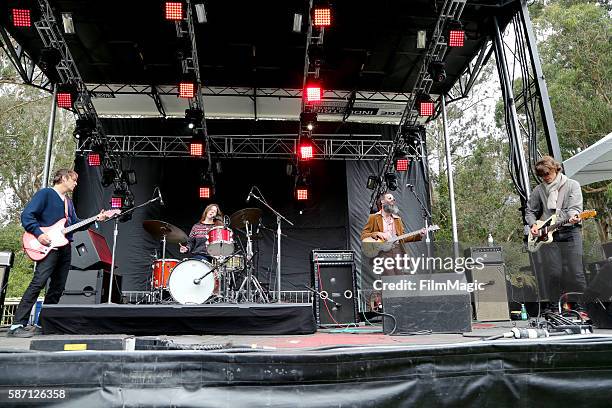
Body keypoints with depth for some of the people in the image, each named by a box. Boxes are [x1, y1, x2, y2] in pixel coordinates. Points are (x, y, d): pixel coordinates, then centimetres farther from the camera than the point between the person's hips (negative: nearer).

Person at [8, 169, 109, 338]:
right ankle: (17, 325, -16)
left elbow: (75, 223, 19)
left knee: (58, 288, 8)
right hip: (48, 246, -8)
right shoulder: (45, 194, -2)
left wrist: (96, 219, 8)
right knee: (38, 283, -18)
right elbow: (26, 215, -9)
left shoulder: (68, 202, 23)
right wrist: (39, 234, -18)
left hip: (64, 247, 8)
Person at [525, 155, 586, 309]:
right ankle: (556, 307, 11)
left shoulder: (572, 185, 4)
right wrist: (533, 224, 2)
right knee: (553, 274, 0)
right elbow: (530, 211, 20)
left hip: (570, 233, -2)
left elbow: (575, 206, -8)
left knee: (575, 273, -4)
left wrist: (573, 216, -30)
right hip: (547, 235, 2)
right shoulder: (539, 190, 12)